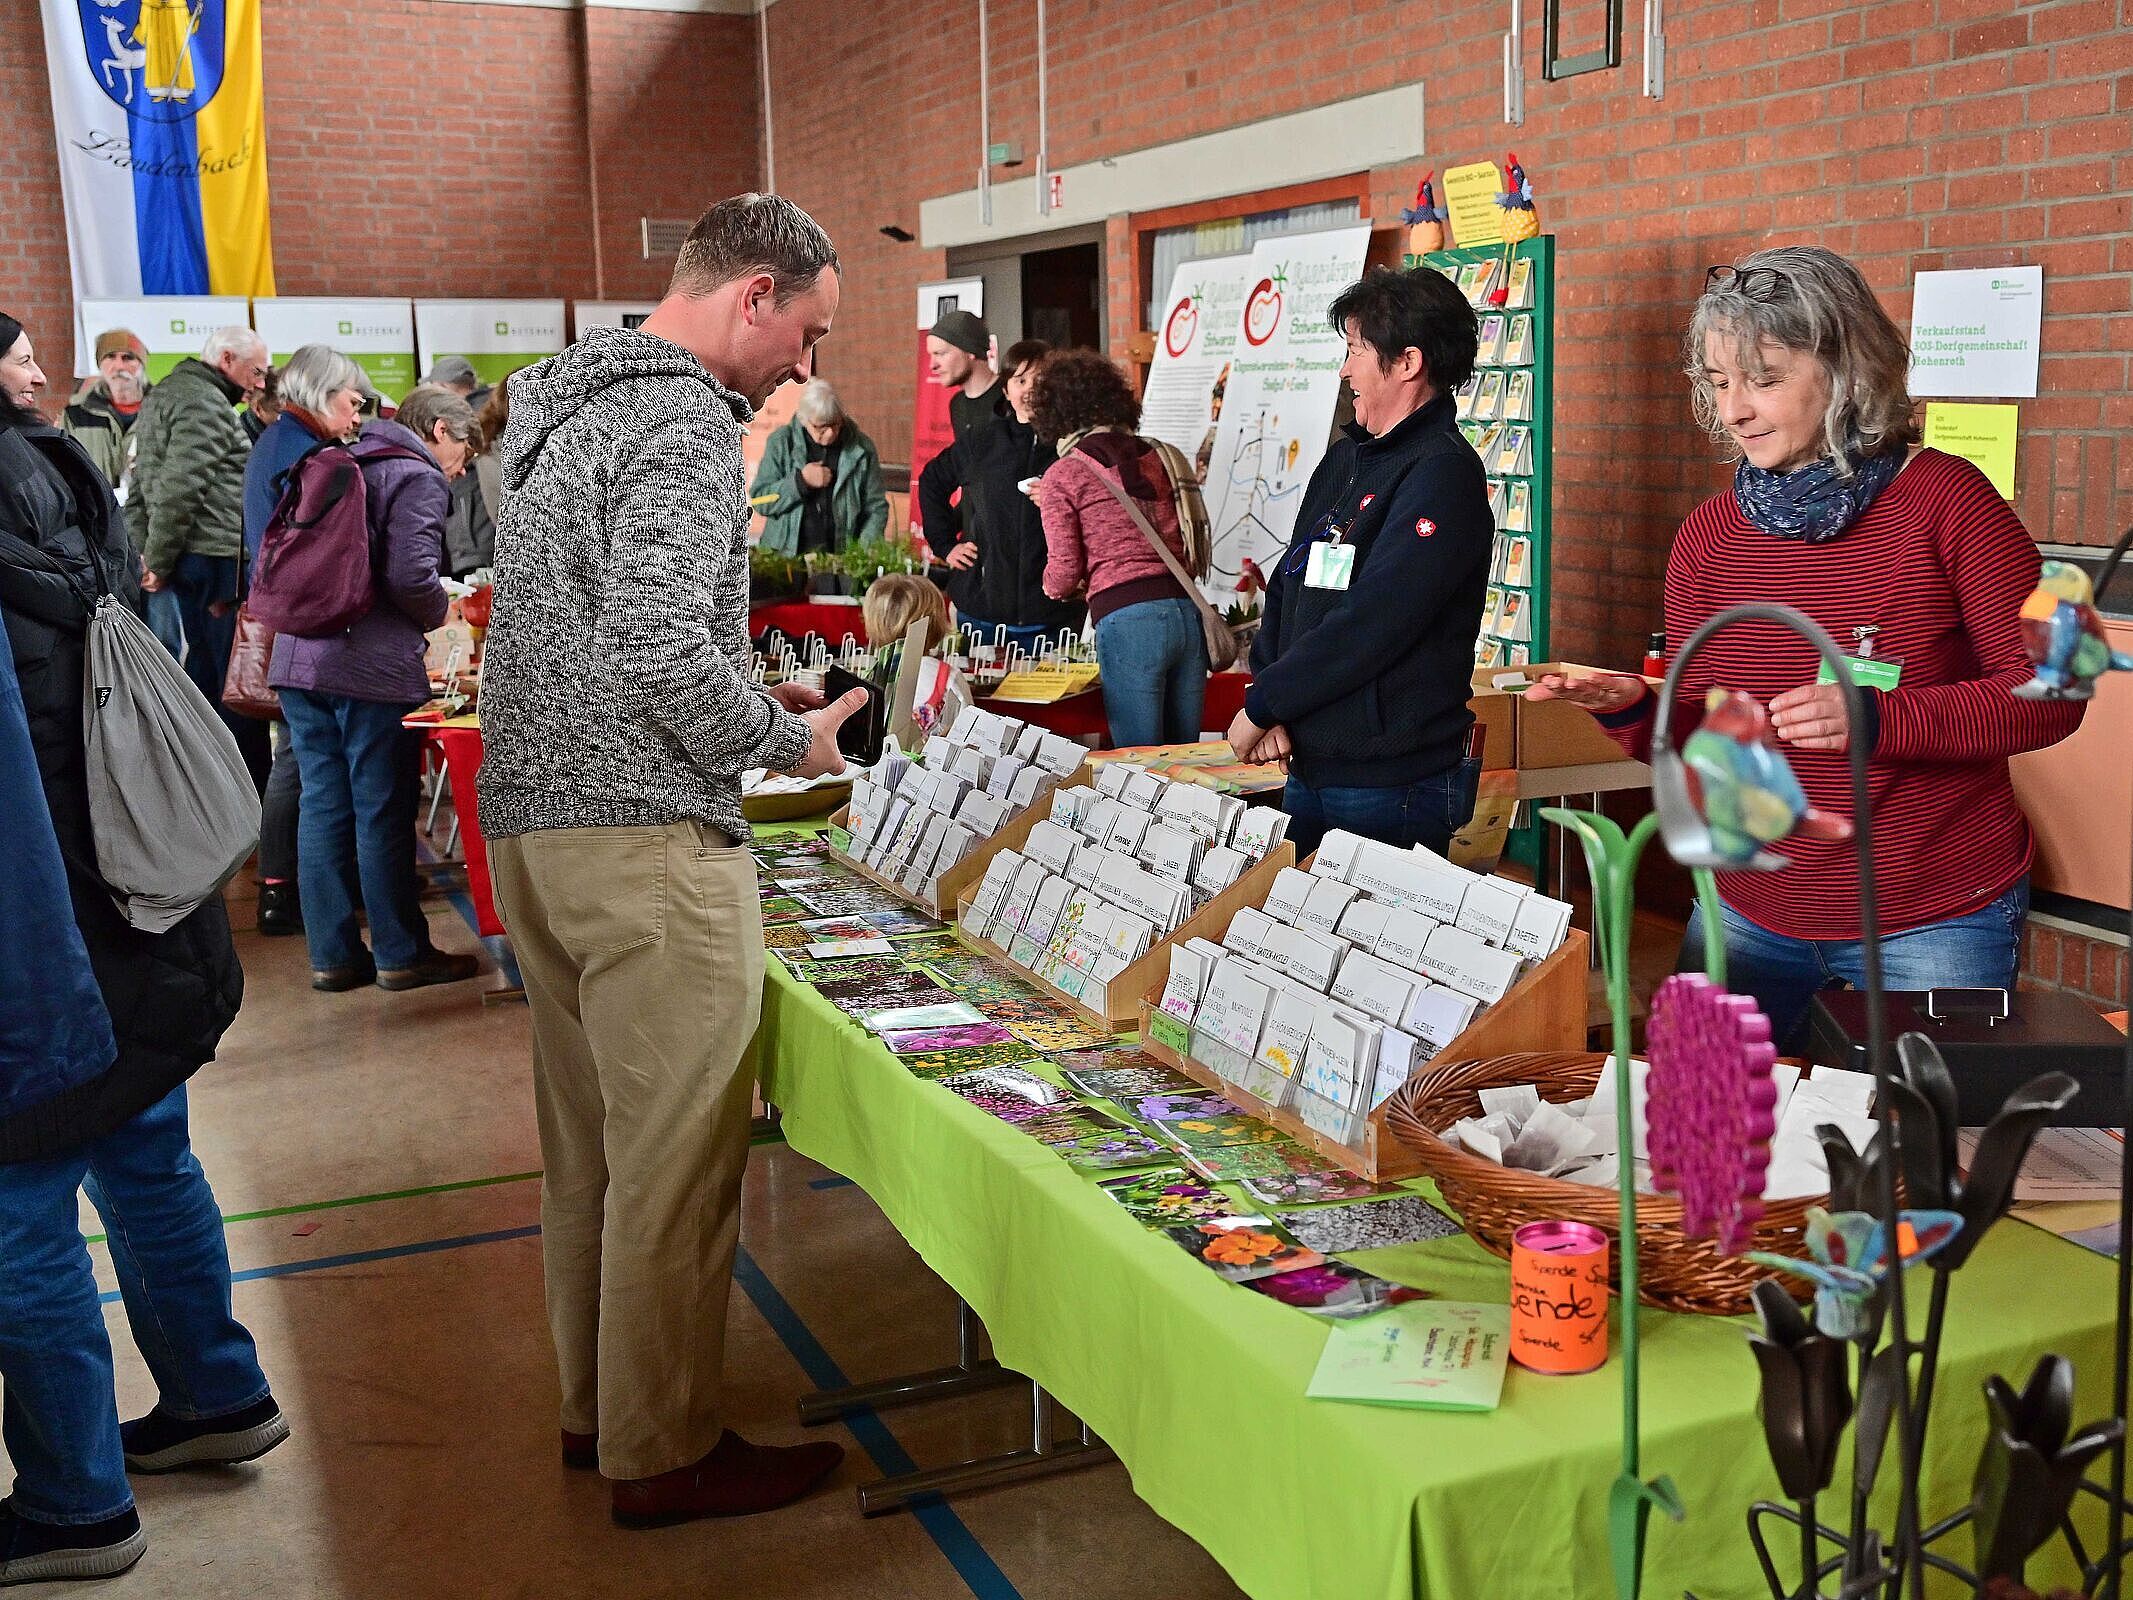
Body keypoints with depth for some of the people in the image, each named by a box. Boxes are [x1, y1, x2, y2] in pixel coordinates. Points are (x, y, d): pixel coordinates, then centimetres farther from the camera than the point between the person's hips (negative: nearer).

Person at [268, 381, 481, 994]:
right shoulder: (418, 477, -5)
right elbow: (411, 577, -17)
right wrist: (441, 611, 1)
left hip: (298, 660, 8)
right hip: (372, 668, -8)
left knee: (322, 805, 10)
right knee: (383, 815, 1)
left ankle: (332, 955, 16)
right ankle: (401, 955, 11)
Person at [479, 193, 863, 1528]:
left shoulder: (573, 404, 19)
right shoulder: (682, 421, -14)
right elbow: (658, 649, -23)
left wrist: (748, 696, 19)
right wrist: (787, 740, -8)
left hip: (530, 819, 10)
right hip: (644, 835, -10)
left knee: (590, 1140, 18)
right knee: (679, 1157, 0)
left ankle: (599, 1404, 31)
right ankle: (665, 1453, 12)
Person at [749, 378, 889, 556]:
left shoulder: (862, 448, 4)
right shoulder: (780, 442, 3)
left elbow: (876, 508, 9)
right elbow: (759, 501, 3)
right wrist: (800, 481, -10)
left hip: (841, 558, 1)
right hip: (786, 554, -1)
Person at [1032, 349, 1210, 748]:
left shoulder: (1062, 477, 1)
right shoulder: (1163, 456, 14)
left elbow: (1064, 574, -4)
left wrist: (1051, 586, 22)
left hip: (1128, 620, -5)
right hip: (1188, 610, 5)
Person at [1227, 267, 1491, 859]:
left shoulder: (1442, 472, -14)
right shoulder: (1344, 460, 14)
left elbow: (1370, 624, -22)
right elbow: (1285, 587, 12)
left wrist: (1261, 707, -13)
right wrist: (1266, 700, -4)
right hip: (1308, 768, 8)